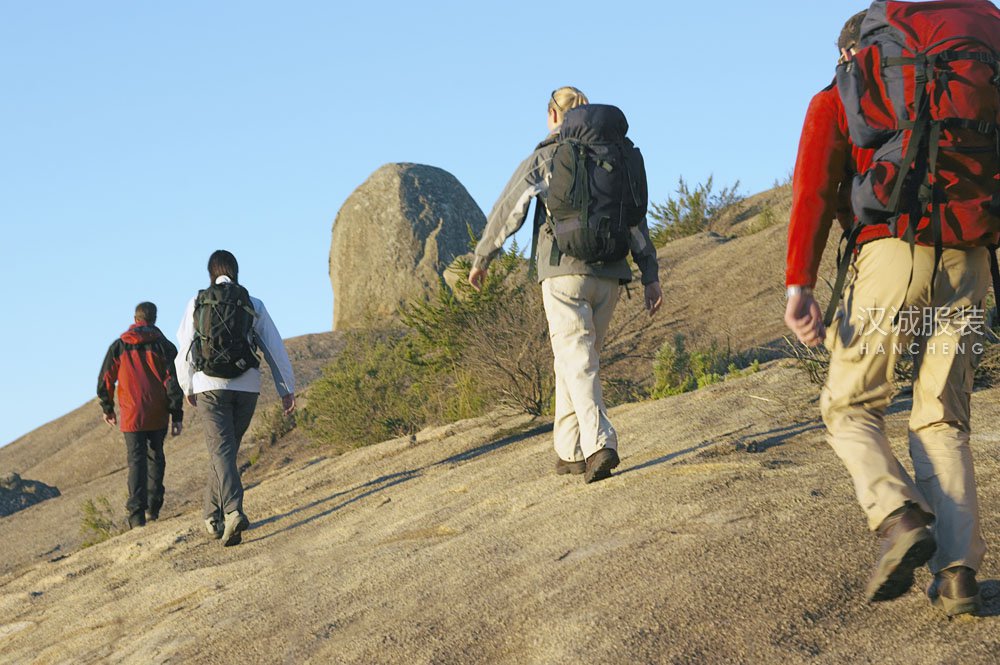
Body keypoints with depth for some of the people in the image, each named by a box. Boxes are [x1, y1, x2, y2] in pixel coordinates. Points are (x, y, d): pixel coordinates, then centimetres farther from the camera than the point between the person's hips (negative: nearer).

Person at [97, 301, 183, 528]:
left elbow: (105, 380, 6)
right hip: (158, 415, 0)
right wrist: (177, 416, -3)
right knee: (155, 458, 17)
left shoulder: (118, 347, 3)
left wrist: (107, 408, 22)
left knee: (136, 461, -1)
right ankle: (153, 507, 17)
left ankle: (137, 512, -13)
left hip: (131, 414, 0)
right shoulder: (164, 346, -1)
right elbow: (173, 382, -6)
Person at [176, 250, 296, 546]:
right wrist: (287, 389, 8)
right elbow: (275, 348, 3)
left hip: (209, 386, -2)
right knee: (226, 449, 17)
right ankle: (213, 515, 25)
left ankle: (233, 511, -27)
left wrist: (187, 388, 19)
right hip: (247, 386, 2)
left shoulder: (196, 304, 3)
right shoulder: (254, 305, 5)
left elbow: (184, 350, 6)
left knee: (221, 450, -6)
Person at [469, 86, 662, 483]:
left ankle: (599, 444, -27)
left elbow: (507, 213, 3)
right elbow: (636, 220, 9)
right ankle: (569, 451, 19)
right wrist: (650, 276, 9)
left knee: (577, 361, -9)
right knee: (580, 358, 15)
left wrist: (481, 260, 15)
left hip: (564, 271, -4)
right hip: (609, 274, 4)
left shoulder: (542, 160, 2)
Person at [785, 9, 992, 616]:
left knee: (850, 407, 10)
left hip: (891, 254, -4)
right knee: (942, 422, 10)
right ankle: (958, 570, -7)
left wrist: (800, 286, -9)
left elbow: (814, 190, -2)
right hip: (966, 263, 4)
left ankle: (901, 518, -16)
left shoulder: (835, 103, 13)